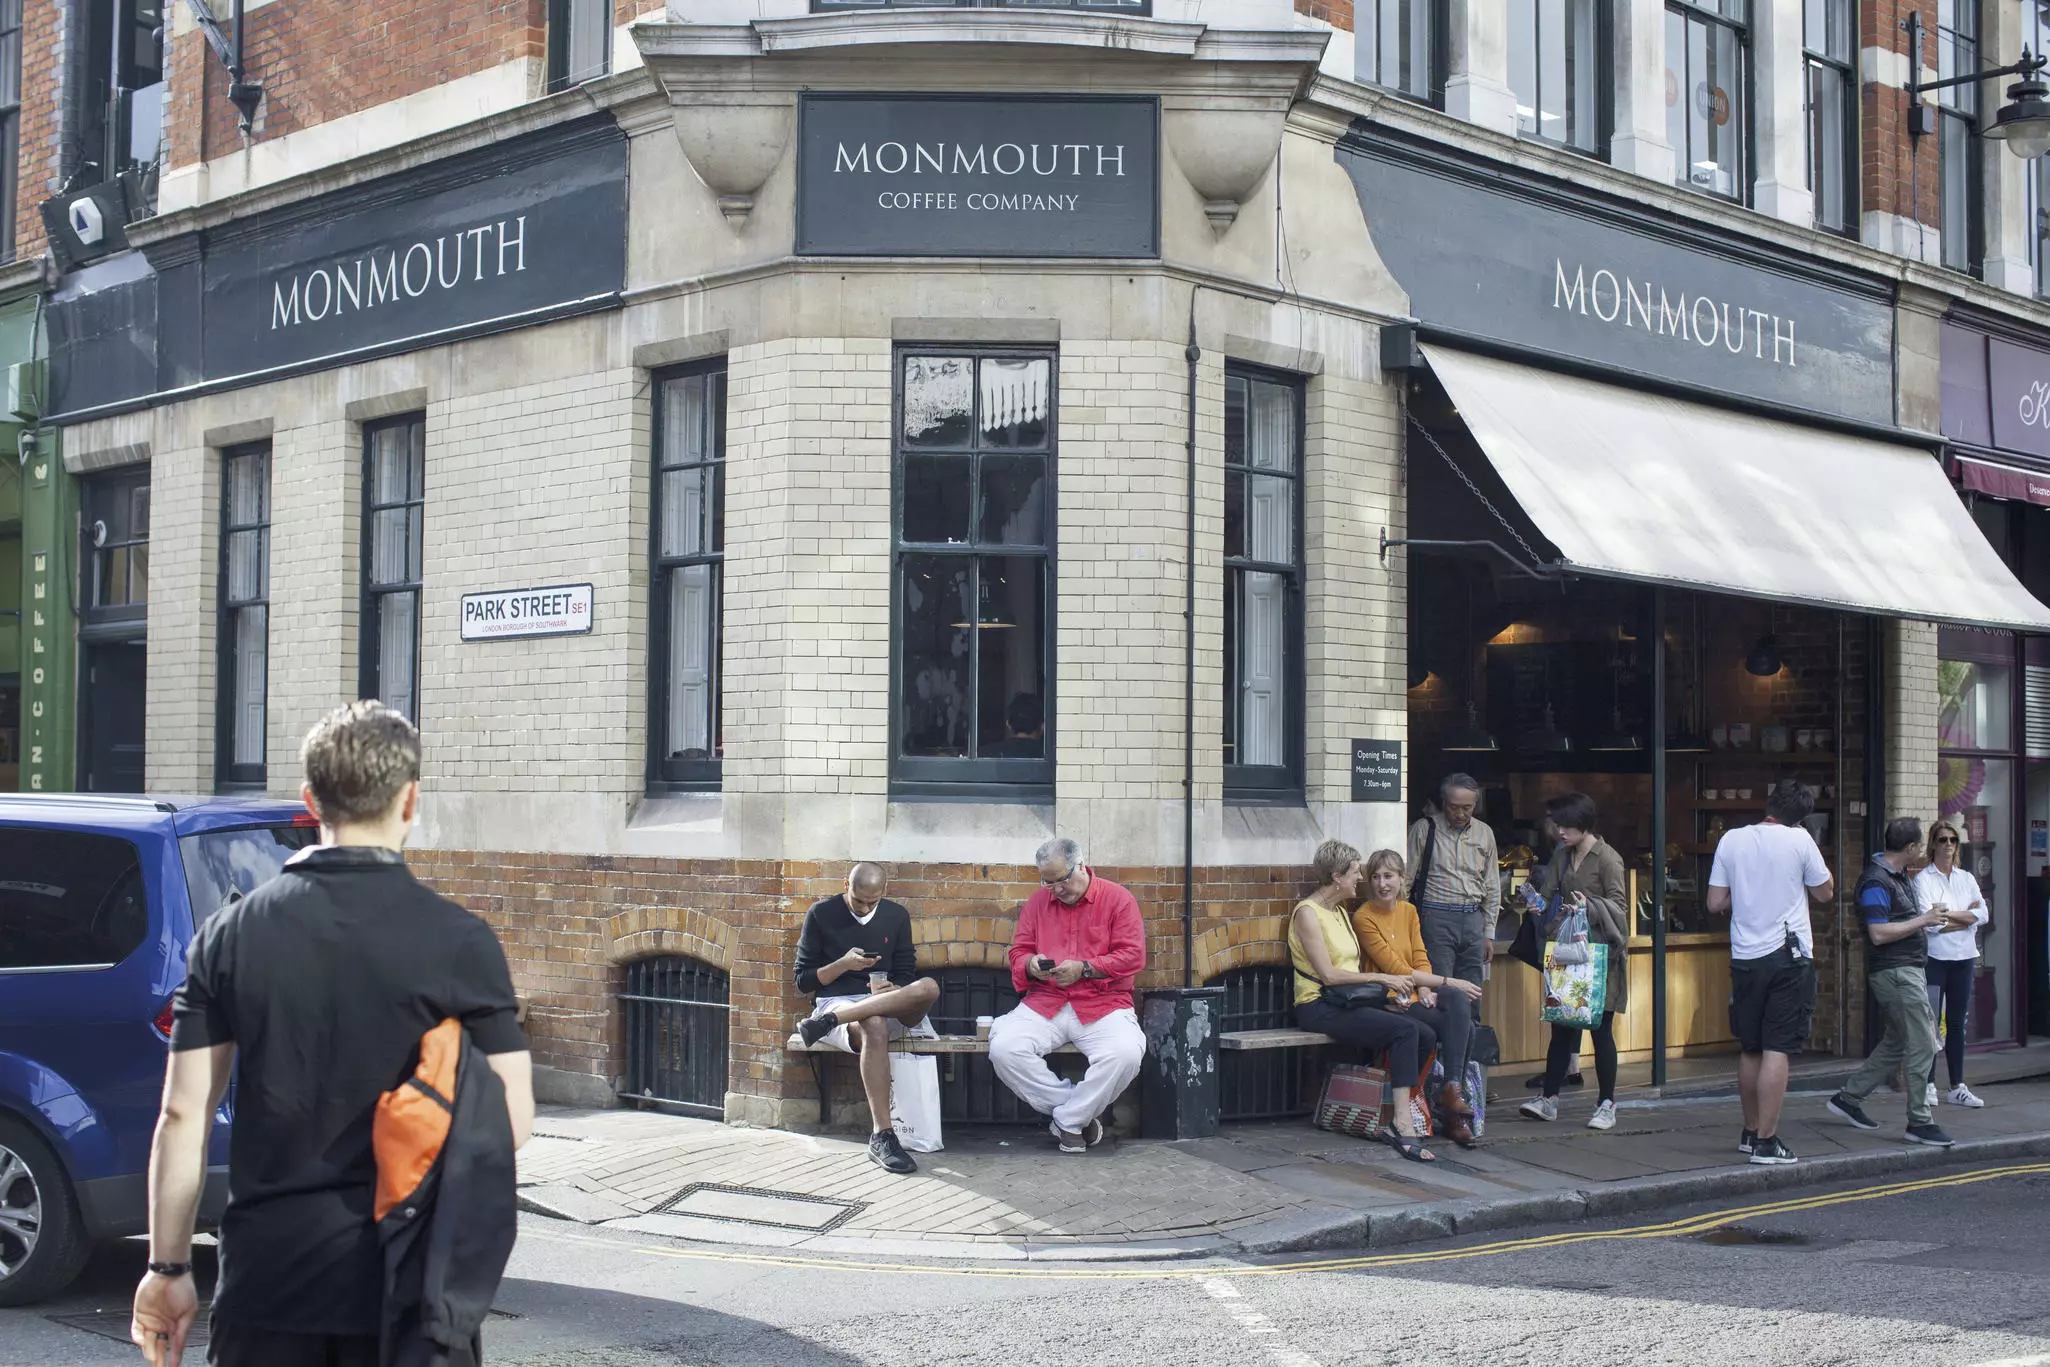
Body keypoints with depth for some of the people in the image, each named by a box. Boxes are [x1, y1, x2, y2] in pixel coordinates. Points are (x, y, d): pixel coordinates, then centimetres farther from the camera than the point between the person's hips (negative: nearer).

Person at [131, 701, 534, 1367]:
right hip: (405, 1283, -2)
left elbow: (183, 1114, 1)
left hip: (266, 1280, 2)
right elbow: (513, 1118, -6)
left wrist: (168, 1269, 9)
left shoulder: (230, 934, 0)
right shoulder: (460, 941, -7)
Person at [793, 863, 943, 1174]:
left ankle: (828, 1021, -36)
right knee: (874, 1026, -42)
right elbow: (803, 980, 4)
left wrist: (894, 991, -10)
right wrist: (843, 965, -13)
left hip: (889, 1007, 4)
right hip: (834, 1000, -3)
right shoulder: (821, 914, 4)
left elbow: (906, 977, 14)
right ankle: (882, 1136, -46)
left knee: (928, 988, -33)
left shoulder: (896, 915, 12)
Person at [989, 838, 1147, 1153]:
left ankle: (1068, 1119, -10)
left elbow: (1133, 955, -4)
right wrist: (1030, 964, -9)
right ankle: (1079, 1113, -10)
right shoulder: (1037, 902, 13)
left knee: (1126, 1055, -34)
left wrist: (1084, 969, -15)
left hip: (1103, 1004, -3)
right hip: (1045, 1005, 3)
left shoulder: (1117, 898, 3)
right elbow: (1018, 951, 16)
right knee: (1004, 1049, -25)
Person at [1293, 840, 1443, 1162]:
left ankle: (1400, 1114, -11)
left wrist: (1390, 986, 1)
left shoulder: (1341, 912, 21)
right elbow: (1328, 974, -16)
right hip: (1320, 1006, -8)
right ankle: (1404, 1127, -30)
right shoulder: (1308, 913, -7)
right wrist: (1381, 978, -13)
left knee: (1426, 1036, -14)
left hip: (1351, 1002, 8)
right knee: (1405, 1029, -28)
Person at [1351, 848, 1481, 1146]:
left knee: (1459, 1002, -26)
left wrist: (1425, 989, -14)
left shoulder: (1408, 911, 14)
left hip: (1416, 993, 6)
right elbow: (1395, 968, -13)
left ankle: (1451, 1089, -27)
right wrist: (1449, 982, -14)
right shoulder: (1363, 917, -9)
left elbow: (1420, 959, 10)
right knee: (1461, 1027, -23)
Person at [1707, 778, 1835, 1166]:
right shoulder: (1799, 840, -7)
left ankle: (1750, 1132, 26)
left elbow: (1715, 904, 6)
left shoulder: (1732, 840, 3)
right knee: (1777, 1050, -5)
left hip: (1744, 957, 4)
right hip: (1788, 957, -4)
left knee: (1751, 1050, 15)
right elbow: (1824, 892, 4)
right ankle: (1766, 1142, -7)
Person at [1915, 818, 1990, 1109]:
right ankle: (1929, 1085, 3)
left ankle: (1958, 1087, 11)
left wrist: (1946, 915, -10)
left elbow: (1984, 915, 1)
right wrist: (1966, 913, -4)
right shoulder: (1923, 879, -3)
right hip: (1934, 958, -4)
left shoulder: (1966, 878, 12)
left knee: (1957, 1023, 8)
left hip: (1963, 957, 5)